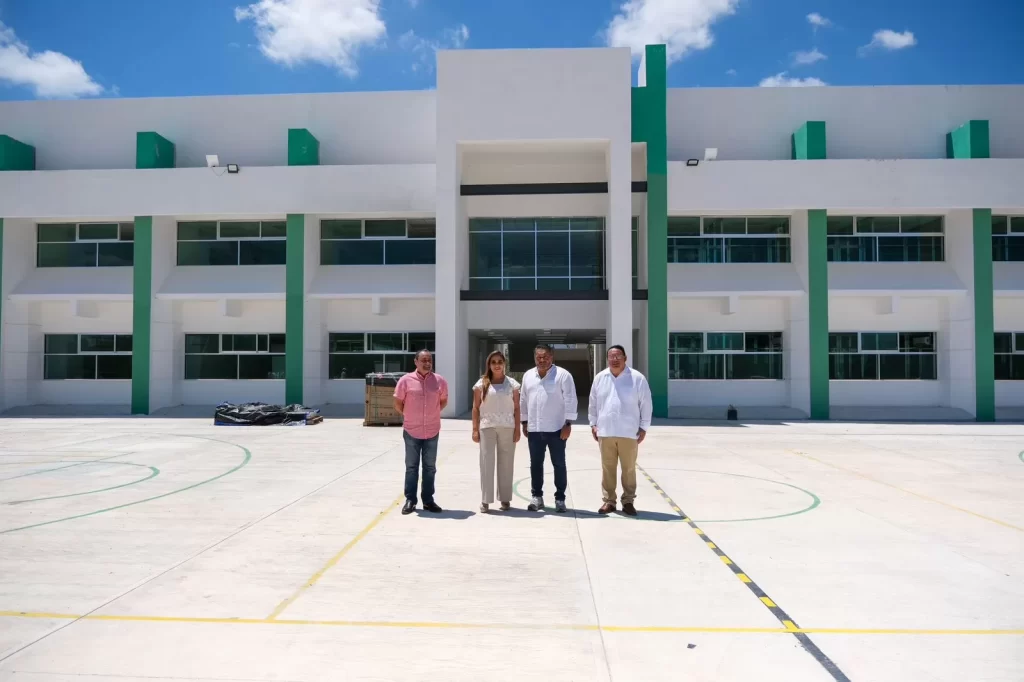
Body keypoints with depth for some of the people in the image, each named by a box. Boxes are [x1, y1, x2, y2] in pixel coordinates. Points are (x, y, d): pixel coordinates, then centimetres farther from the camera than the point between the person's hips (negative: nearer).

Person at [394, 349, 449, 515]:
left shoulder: (440, 380, -3)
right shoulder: (406, 380, -8)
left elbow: (443, 401, 12)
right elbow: (398, 403, 1)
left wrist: (432, 414, 9)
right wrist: (410, 416, 8)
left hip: (432, 431, 2)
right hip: (411, 431, -2)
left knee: (430, 467, 10)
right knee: (411, 467, 7)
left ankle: (428, 500, 20)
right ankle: (410, 500, 17)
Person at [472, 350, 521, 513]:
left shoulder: (512, 384, 5)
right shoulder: (482, 384, 4)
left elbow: (516, 408, 5)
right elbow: (476, 408, 4)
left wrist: (517, 429, -1)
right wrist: (475, 429, -3)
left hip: (507, 427, 1)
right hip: (487, 427, 0)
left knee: (506, 463, 7)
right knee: (486, 463, 1)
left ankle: (505, 499, 17)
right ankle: (485, 500, 7)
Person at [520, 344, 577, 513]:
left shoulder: (563, 375, -7)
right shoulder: (528, 376, 8)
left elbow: (570, 400, -9)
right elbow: (523, 400, 14)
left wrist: (568, 424, -13)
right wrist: (524, 422, 11)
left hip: (556, 428, -4)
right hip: (534, 429, 4)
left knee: (559, 464, 4)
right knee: (536, 464, 11)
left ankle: (560, 498, 14)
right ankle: (536, 497, 22)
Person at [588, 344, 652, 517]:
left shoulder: (637, 378, -4)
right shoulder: (600, 378, 5)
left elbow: (645, 404, -1)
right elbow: (593, 403, 12)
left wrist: (644, 427, -3)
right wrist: (593, 424, 8)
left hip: (629, 432, -2)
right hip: (605, 431, 2)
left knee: (629, 469, 7)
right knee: (607, 468, 9)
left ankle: (628, 501, 18)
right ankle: (609, 501, 19)